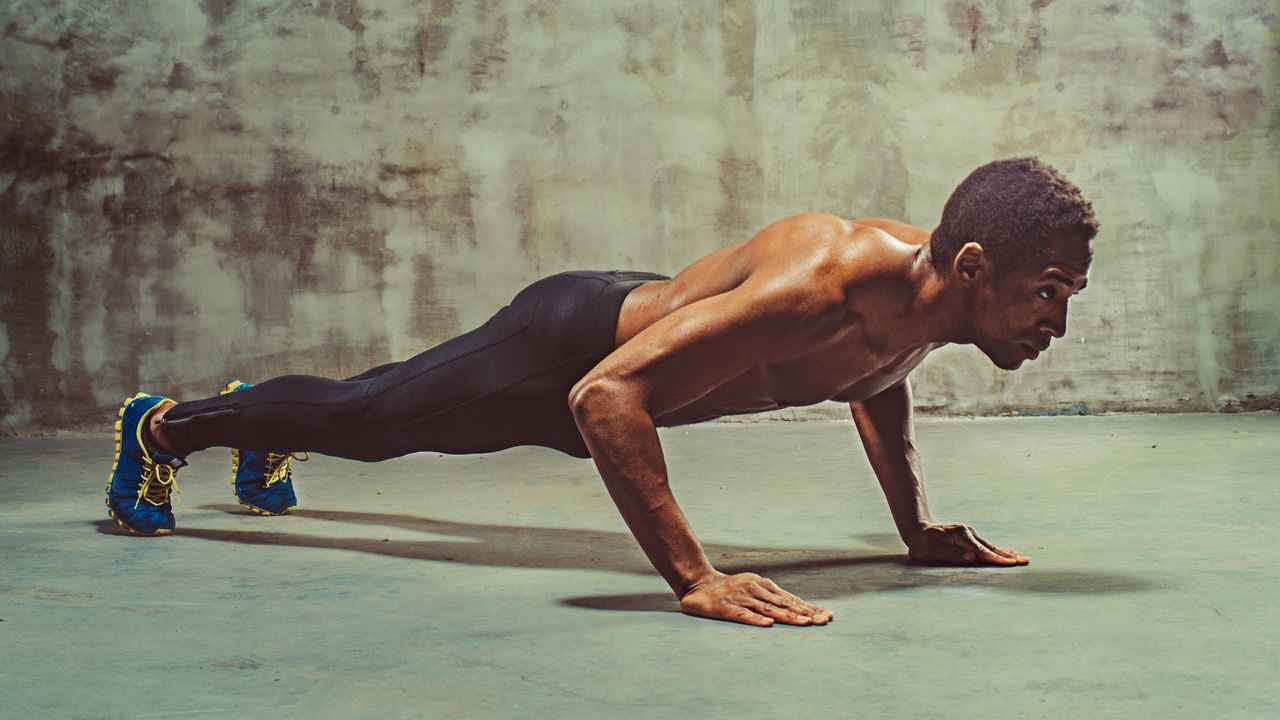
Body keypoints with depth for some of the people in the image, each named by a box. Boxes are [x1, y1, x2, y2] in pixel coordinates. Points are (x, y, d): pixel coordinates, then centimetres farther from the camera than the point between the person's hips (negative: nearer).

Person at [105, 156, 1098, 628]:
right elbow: (607, 397, -45)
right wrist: (693, 580, -46)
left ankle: (266, 431, 61)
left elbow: (878, 386, 11)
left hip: (639, 319, 8)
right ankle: (162, 425, 40)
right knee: (362, 415, 15)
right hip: (566, 346, -8)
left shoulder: (931, 288, -15)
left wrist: (916, 527, 5)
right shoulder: (823, 279, -43)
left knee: (386, 416, 32)